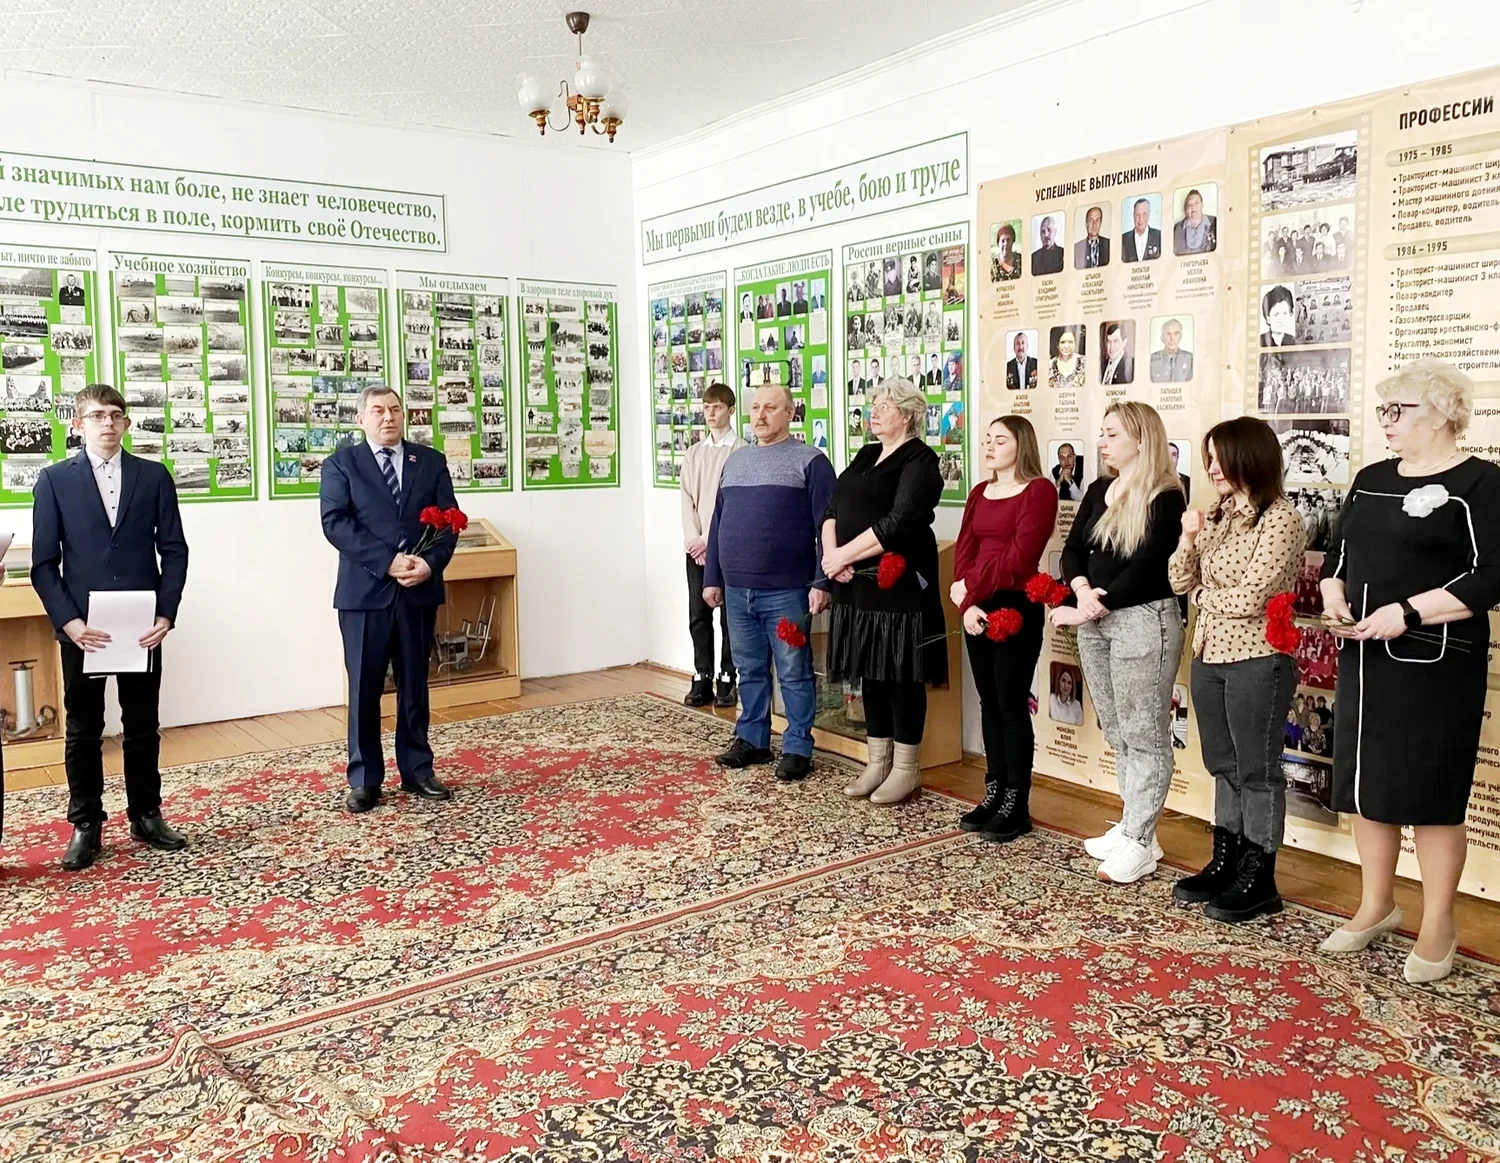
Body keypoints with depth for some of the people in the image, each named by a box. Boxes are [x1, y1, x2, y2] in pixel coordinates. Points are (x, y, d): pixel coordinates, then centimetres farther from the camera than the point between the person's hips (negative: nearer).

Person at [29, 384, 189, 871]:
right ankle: (85, 826, 19)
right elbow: (44, 562, 0)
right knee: (83, 730, 8)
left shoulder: (154, 476, 5)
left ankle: (146, 815, 23)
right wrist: (68, 621, -12)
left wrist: (166, 614, -7)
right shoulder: (54, 479, 2)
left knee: (142, 726, 11)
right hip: (82, 628, -1)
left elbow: (173, 550, 3)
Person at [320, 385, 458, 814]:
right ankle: (364, 780, 14)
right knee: (364, 689, 3)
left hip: (419, 591, 2)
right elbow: (335, 523, -9)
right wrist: (388, 561, -19)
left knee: (414, 686, 11)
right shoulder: (340, 464, 3)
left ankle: (416, 771, 21)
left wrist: (431, 563, -14)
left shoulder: (430, 461, 10)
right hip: (364, 592, -2)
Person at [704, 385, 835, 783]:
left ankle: (798, 748, 13)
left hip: (786, 591, -6)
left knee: (793, 673, 3)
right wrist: (712, 578, 15)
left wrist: (821, 582, -14)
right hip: (737, 590, 6)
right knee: (750, 670, 15)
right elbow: (718, 522, 18)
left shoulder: (810, 461, -3)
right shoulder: (735, 460, 16)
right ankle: (752, 739, 27)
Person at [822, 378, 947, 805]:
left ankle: (907, 769, 12)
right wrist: (831, 552, -9)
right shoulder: (866, 455, 16)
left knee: (900, 674, 0)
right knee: (871, 672, 13)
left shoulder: (919, 460, -8)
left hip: (898, 584, -7)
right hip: (857, 583, 8)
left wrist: (844, 555, -17)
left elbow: (899, 523, -20)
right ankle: (878, 761, 23)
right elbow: (833, 509, 9)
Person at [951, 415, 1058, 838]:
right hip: (976, 608, 7)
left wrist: (971, 585, -8)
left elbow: (1019, 558, -15)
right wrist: (967, 603, -9)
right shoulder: (979, 493, 16)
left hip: (1016, 608, -7)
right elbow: (963, 550, 6)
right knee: (989, 702, 11)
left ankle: (1017, 806, 6)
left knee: (1012, 704, -3)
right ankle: (994, 794, 19)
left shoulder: (1039, 490, -7)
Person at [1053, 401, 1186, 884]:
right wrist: (1083, 592, -12)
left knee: (1144, 736, 0)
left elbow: (1144, 568, -16)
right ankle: (1132, 826, 25)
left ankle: (1139, 843, 5)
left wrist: (1097, 607, -16)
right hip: (1095, 622, 8)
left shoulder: (1165, 498, -9)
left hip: (1143, 621, -8)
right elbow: (1072, 549, 6)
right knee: (1118, 733, 14)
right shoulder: (1098, 491, 12)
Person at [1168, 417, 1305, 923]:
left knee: (1257, 771, 3)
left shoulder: (1280, 519, -13)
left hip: (1257, 662, -7)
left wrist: (1203, 597, -1)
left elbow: (1249, 599, -18)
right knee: (1224, 766, 16)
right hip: (1209, 658, 7)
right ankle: (1224, 863, 27)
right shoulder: (1216, 516, 9)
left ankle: (1259, 880, 14)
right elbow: (1180, 582, 9)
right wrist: (1187, 540, -7)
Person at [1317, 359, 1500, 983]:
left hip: (1434, 665, -6)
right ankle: (1376, 906, 28)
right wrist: (1333, 597, -2)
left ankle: (1437, 926, 16)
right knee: (1367, 782, 12)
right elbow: (1338, 553, 19)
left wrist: (1407, 612, -22)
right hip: (1364, 657, 7)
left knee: (1430, 791, 1)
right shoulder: (1372, 479, 12)